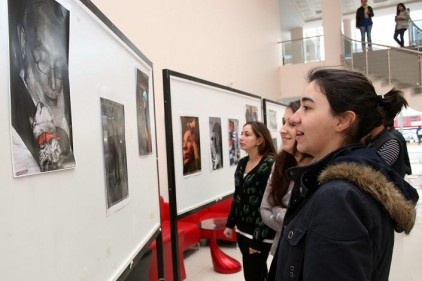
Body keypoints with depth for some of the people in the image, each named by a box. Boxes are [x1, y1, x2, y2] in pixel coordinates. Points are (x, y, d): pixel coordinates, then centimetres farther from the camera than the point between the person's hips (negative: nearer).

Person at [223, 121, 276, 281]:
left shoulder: (269, 164, -17)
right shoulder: (242, 163, 7)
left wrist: (258, 239, -19)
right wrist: (230, 223, 14)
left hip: (259, 233, -7)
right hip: (242, 229, 7)